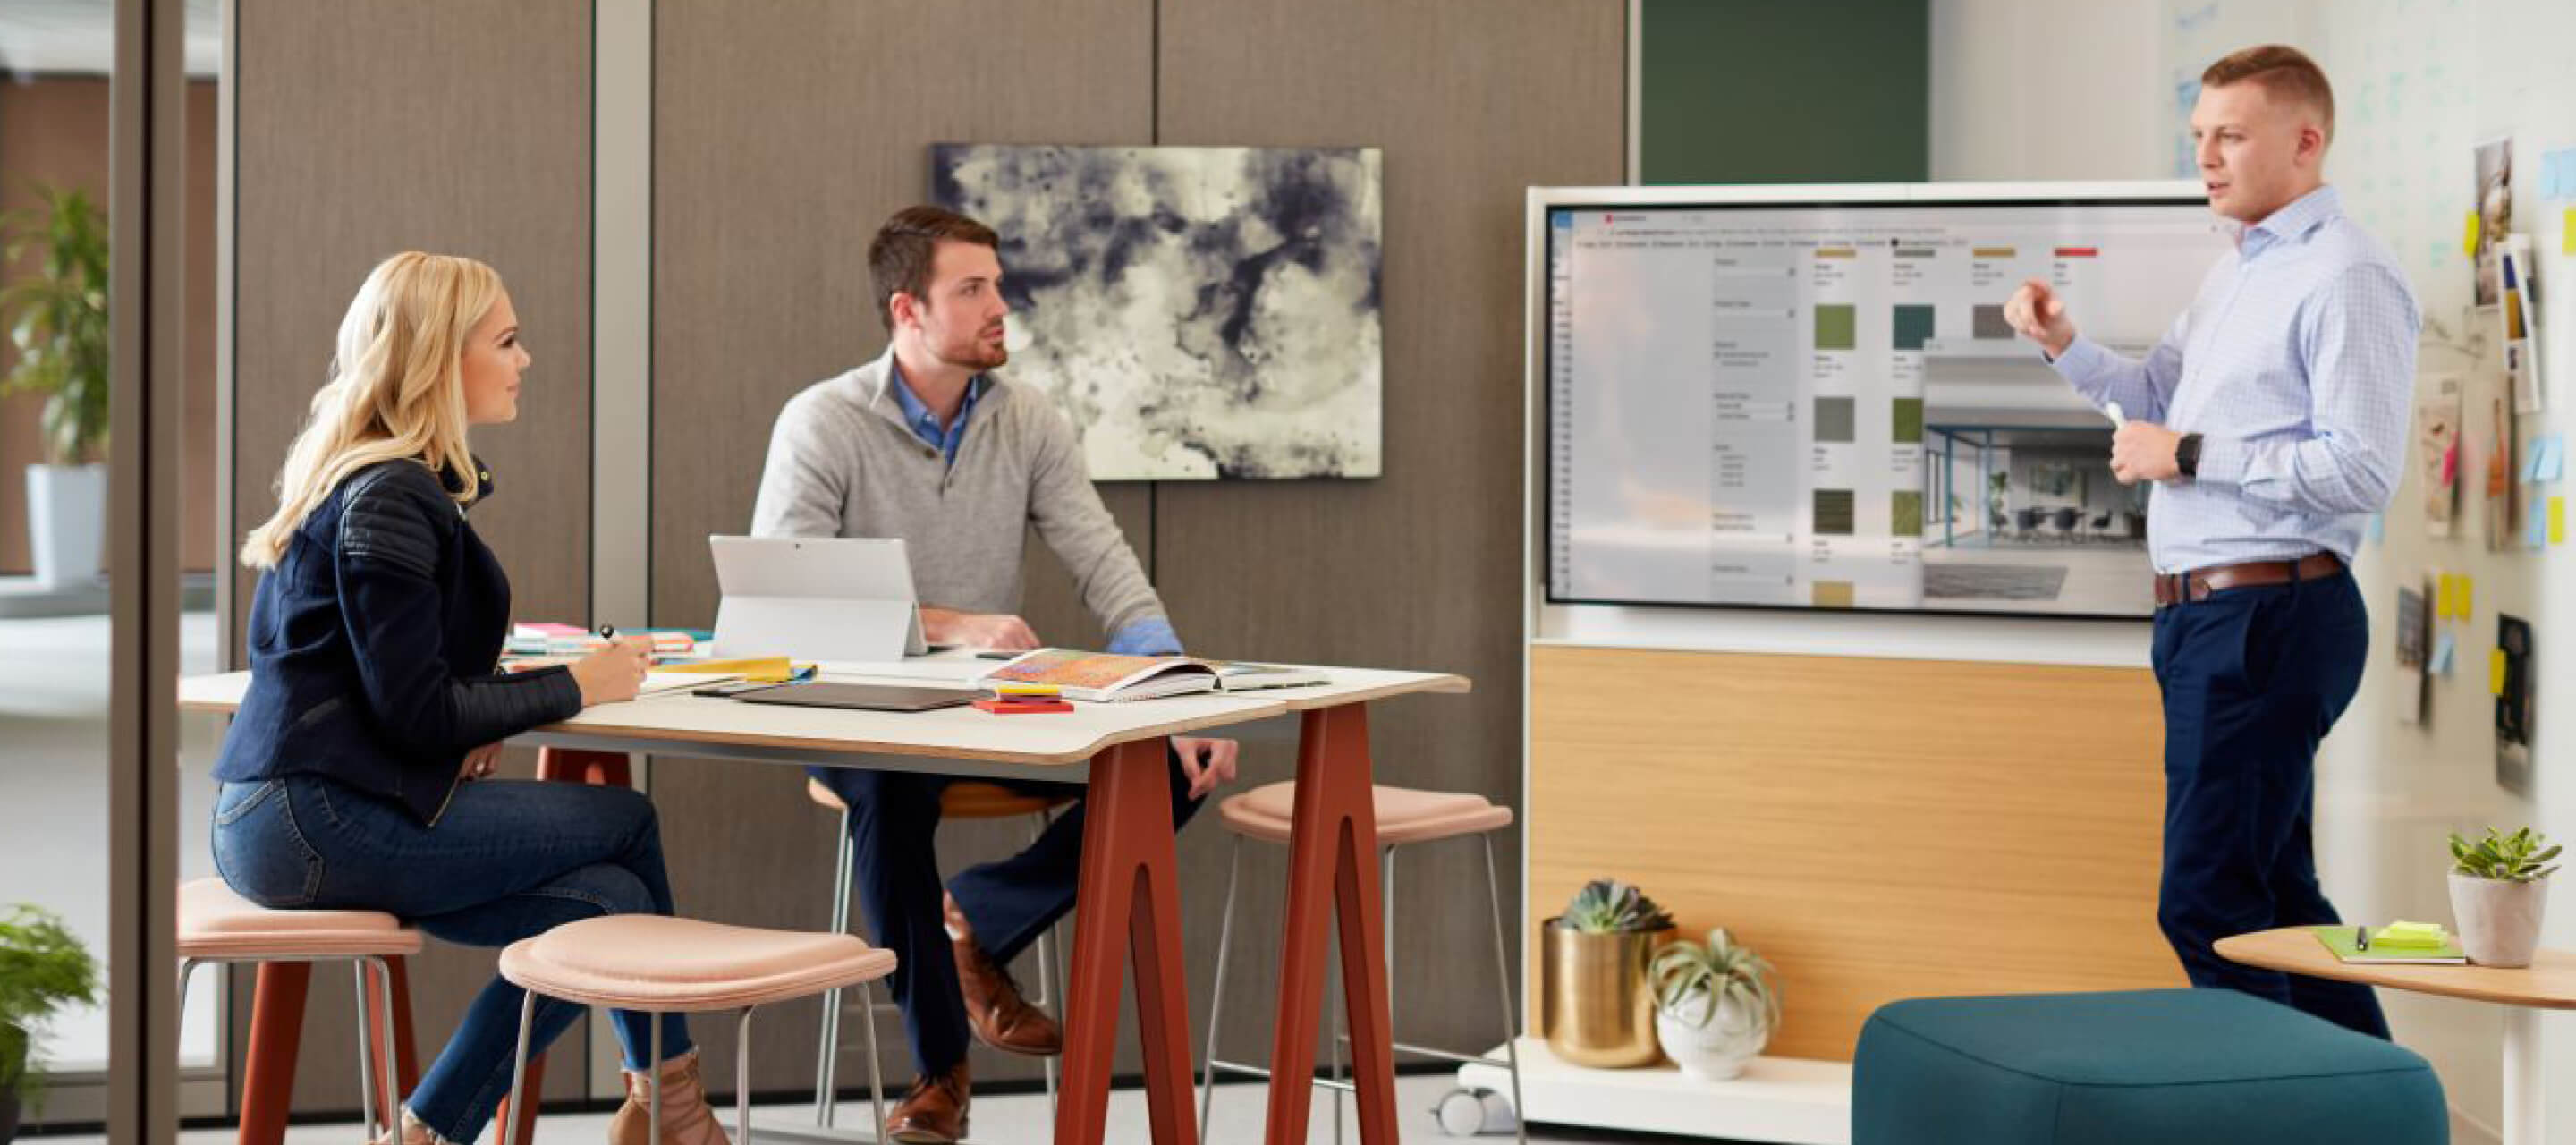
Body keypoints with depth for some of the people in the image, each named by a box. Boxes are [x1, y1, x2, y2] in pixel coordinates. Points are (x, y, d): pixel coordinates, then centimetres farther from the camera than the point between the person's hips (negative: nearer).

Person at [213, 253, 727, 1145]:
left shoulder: (379, 480, 17)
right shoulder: (390, 500, -15)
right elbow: (417, 713, -18)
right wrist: (575, 686, -6)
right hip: (319, 823, -9)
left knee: (610, 902, 1)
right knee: (627, 824, -3)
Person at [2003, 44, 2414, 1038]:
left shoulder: (2344, 277, -13)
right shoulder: (2234, 275, 17)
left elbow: (2362, 469, -21)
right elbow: (2155, 393, 28)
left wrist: (2187, 456, -17)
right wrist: (2064, 346, 11)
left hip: (2270, 614, -10)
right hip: (2202, 613, 10)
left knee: (2206, 901, -11)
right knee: (2274, 892, 16)